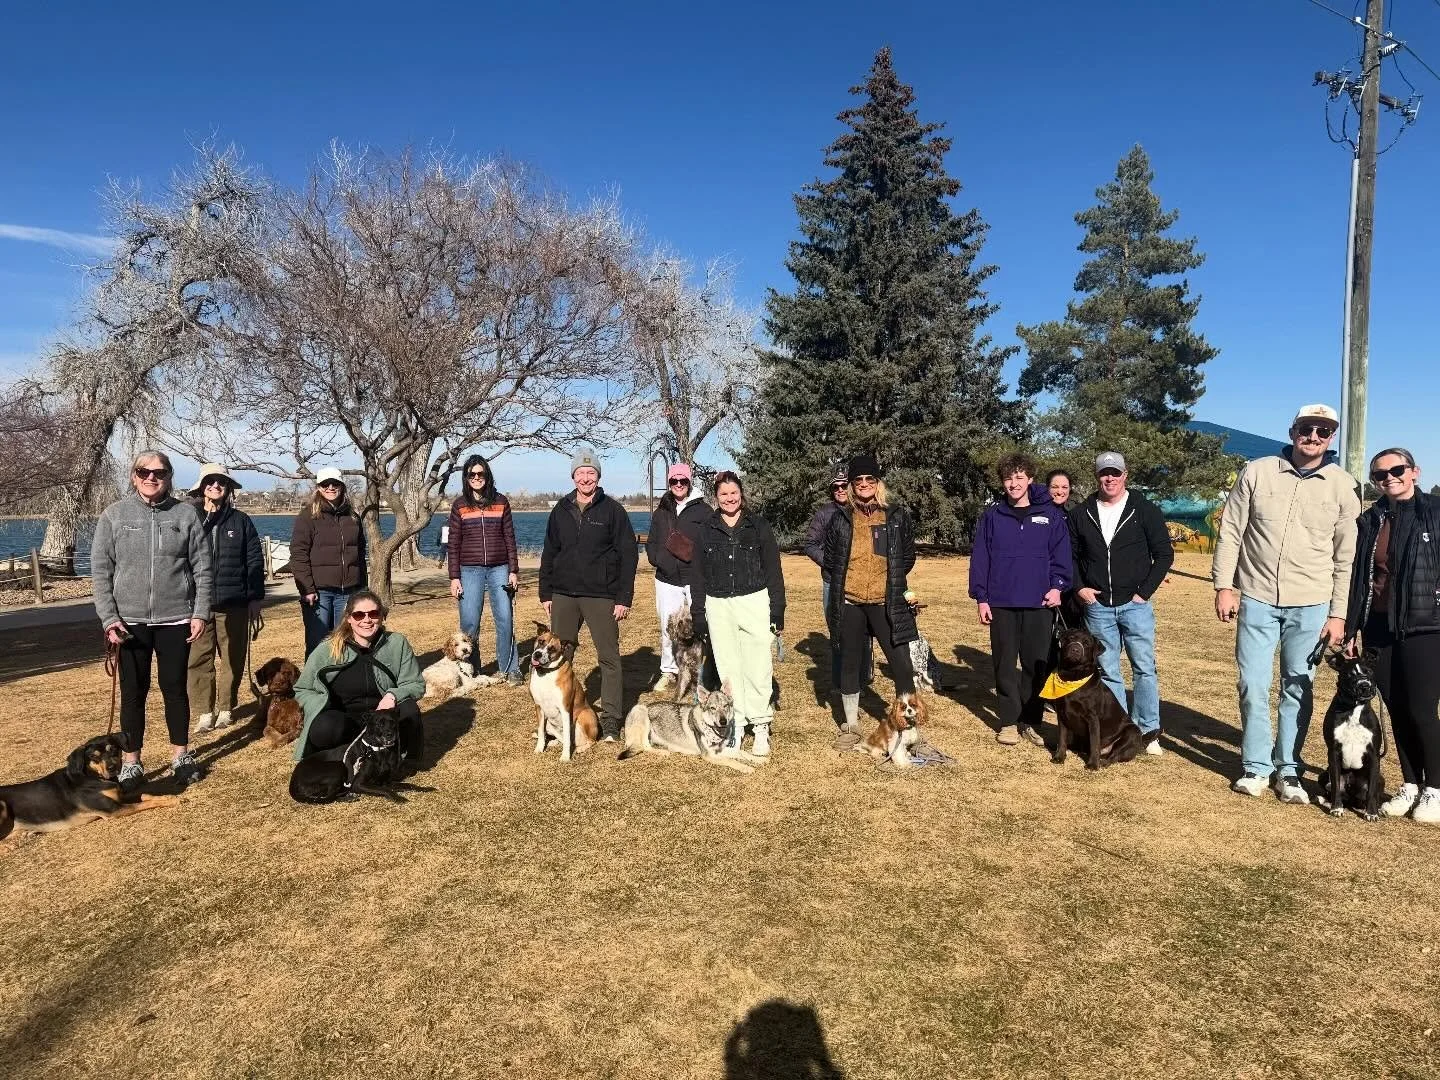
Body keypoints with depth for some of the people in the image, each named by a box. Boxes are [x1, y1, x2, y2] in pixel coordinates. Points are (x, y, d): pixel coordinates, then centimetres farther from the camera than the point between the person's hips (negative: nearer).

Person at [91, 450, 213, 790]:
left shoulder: (185, 514, 1)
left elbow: (202, 568, 2)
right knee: (133, 693, 7)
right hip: (129, 620, 0)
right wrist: (108, 617, -7)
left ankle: (180, 755, 22)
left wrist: (201, 612, -4)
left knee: (175, 688, 9)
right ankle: (131, 762, 18)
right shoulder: (114, 515, 1)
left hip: (175, 619, 0)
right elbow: (100, 571, 1)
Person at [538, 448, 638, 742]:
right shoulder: (561, 510, 8)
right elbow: (549, 553, 13)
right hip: (563, 596, 4)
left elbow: (629, 555, -5)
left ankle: (611, 722, 5)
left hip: (601, 596, -4)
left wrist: (624, 597, -10)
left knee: (609, 658, -1)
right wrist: (545, 593, 8)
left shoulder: (612, 510, -3)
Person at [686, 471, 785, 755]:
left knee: (758, 668, -5)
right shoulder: (704, 529, 7)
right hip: (718, 606, 2)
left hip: (755, 603, -2)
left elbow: (773, 570, 4)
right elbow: (697, 574, 9)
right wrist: (698, 616, 5)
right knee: (728, 670, 6)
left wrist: (778, 611, -1)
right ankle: (735, 727, 15)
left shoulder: (758, 526, 4)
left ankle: (761, 727, 6)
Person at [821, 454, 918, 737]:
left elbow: (907, 557, 10)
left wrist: (890, 579, 7)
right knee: (850, 663, 11)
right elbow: (830, 559, 14)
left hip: (887, 603, -1)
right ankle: (850, 726, 25)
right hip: (849, 603, 2)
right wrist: (847, 579, 9)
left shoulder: (897, 516, 2)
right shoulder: (841, 519, 4)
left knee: (901, 664, -4)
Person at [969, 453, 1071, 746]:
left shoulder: (1050, 515, 3)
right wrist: (980, 597, -3)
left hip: (1039, 603, 0)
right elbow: (980, 557, 1)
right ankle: (1009, 721, 16)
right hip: (1001, 603, 0)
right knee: (1005, 665, 6)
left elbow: (1061, 554, 4)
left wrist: (1057, 586, -9)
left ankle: (1030, 721, 18)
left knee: (1037, 665, 6)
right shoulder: (992, 515, 3)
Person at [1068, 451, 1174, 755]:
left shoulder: (1145, 510, -3)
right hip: (1097, 606, 3)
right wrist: (1079, 588, -1)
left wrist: (1145, 591, -7)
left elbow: (1164, 554, -1)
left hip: (1135, 604, -2)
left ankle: (1148, 732, 11)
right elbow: (1070, 555, 12)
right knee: (1108, 672, 9)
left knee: (1144, 668, -1)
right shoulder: (1082, 514, 4)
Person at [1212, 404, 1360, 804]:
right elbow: (1230, 531, 1)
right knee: (1253, 686, 3)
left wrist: (1339, 613, 1)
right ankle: (1256, 766, 17)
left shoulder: (1342, 486, 1)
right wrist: (1223, 586, -4)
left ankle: (1287, 769, 20)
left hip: (1311, 605, 0)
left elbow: (1347, 556, 3)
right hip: (1257, 599, 0)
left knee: (1297, 688, 8)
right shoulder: (1257, 472, -1)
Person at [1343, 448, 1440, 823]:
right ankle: (1409, 785, 21)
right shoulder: (1369, 521, 8)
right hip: (1379, 628, 4)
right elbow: (1357, 578, 10)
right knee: (1397, 712, 9)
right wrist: (1351, 628, 8)